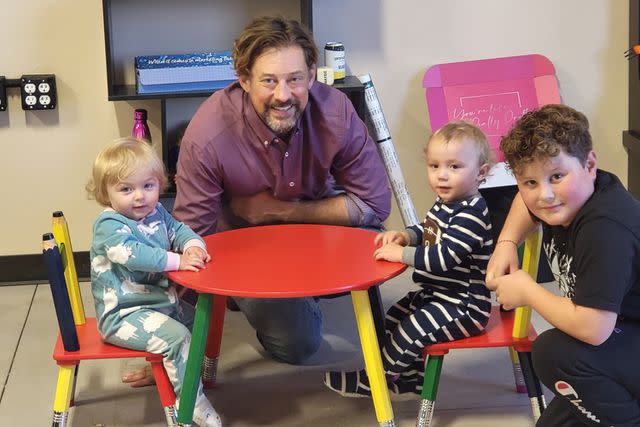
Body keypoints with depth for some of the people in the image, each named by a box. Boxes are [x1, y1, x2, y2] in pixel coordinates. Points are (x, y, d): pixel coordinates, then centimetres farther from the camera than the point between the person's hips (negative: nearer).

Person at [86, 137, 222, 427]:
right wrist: (177, 260, -38)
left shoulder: (156, 213, 5)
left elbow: (179, 230, 12)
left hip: (160, 300, 10)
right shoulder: (109, 225, -21)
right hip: (123, 313, -10)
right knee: (177, 337, -26)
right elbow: (131, 253, -36)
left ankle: (158, 369, 39)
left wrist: (193, 246, -13)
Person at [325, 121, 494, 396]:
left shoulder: (471, 213, -26)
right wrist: (404, 235, 2)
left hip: (463, 305, -11)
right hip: (435, 294, 11)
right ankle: (413, 377, 32)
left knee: (408, 331, -16)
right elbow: (426, 231, 23)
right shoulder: (444, 204, 6)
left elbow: (444, 257, -33)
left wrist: (402, 254, -28)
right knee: (393, 319, 18)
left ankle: (371, 381, 3)